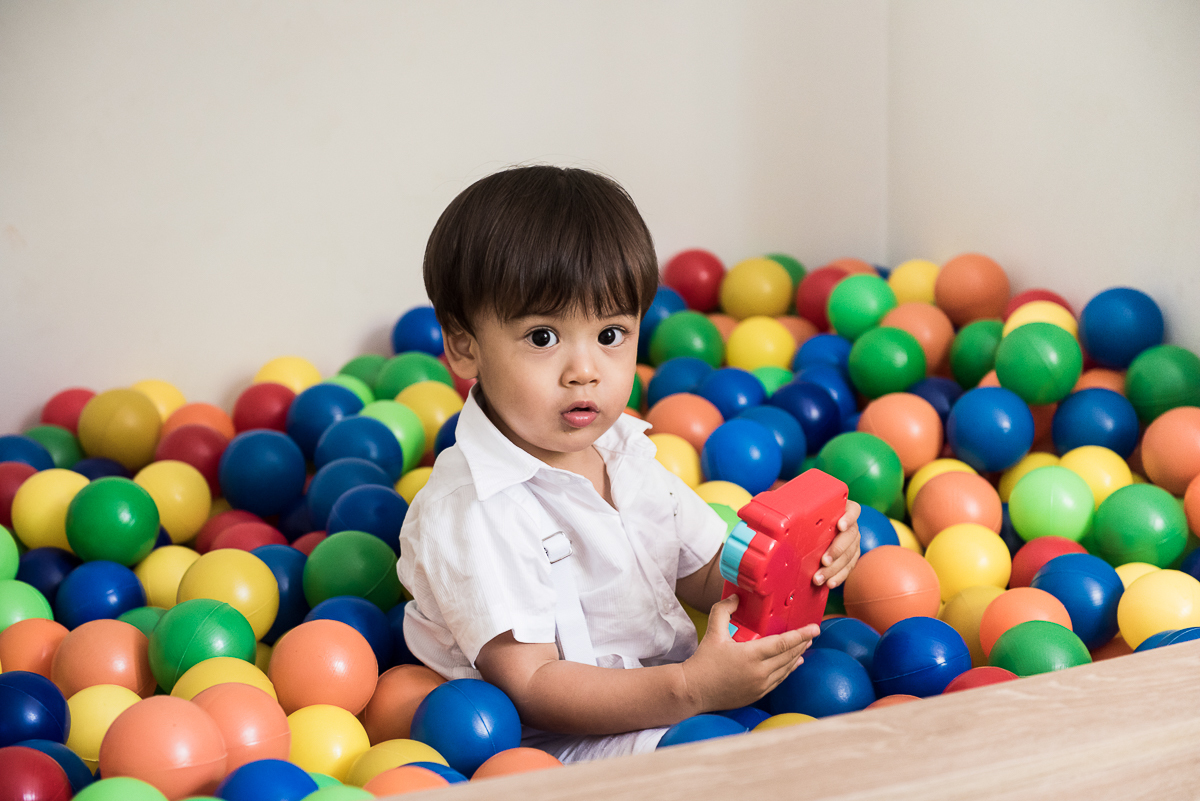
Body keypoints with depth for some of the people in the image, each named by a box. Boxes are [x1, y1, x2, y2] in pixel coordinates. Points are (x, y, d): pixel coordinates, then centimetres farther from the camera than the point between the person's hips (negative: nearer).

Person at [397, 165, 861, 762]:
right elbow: (531, 687, -24)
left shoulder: (626, 454, 7)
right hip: (554, 742, -8)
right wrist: (691, 690, -34)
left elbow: (705, 578, 15)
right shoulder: (471, 514, -21)